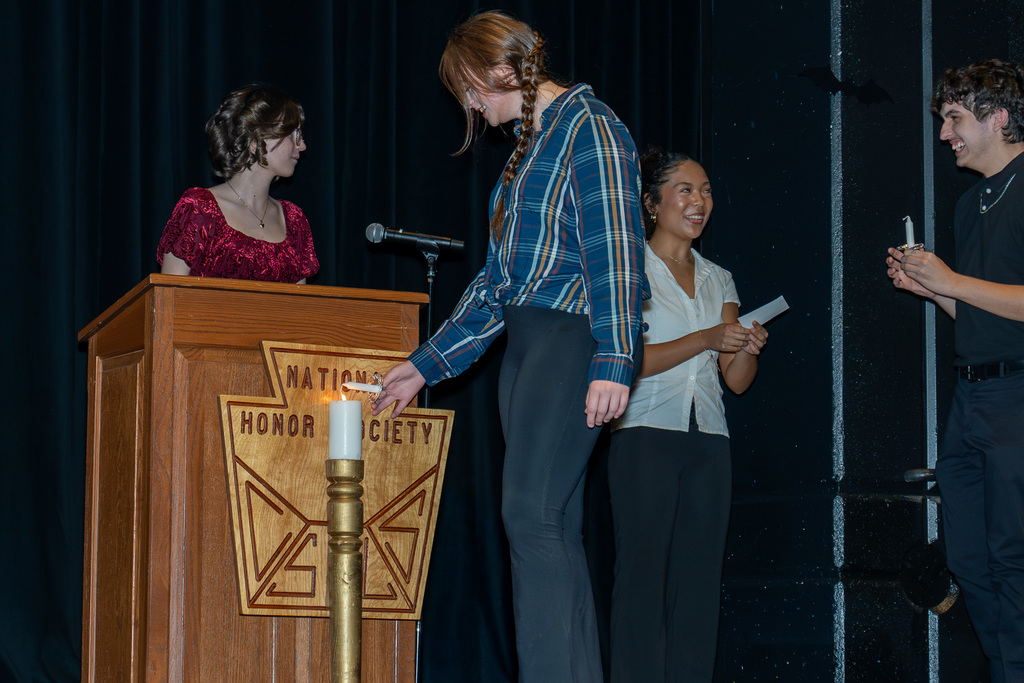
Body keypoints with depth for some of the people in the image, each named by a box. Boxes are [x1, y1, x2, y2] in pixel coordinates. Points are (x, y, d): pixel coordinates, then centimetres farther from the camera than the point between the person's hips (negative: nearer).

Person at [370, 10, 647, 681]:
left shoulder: (589, 126, -3)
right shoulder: (530, 146, 24)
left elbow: (615, 248, -14)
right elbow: (496, 281, 26)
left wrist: (614, 359, -22)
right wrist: (425, 366, 24)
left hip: (574, 336, -9)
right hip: (525, 342, 9)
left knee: (532, 513, -18)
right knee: (555, 529, 3)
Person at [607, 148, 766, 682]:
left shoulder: (718, 279, 18)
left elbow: (737, 380, 14)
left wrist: (749, 347, -8)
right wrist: (707, 339, -16)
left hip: (709, 443, 5)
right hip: (647, 437, -5)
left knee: (699, 582, 0)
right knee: (643, 577, -10)